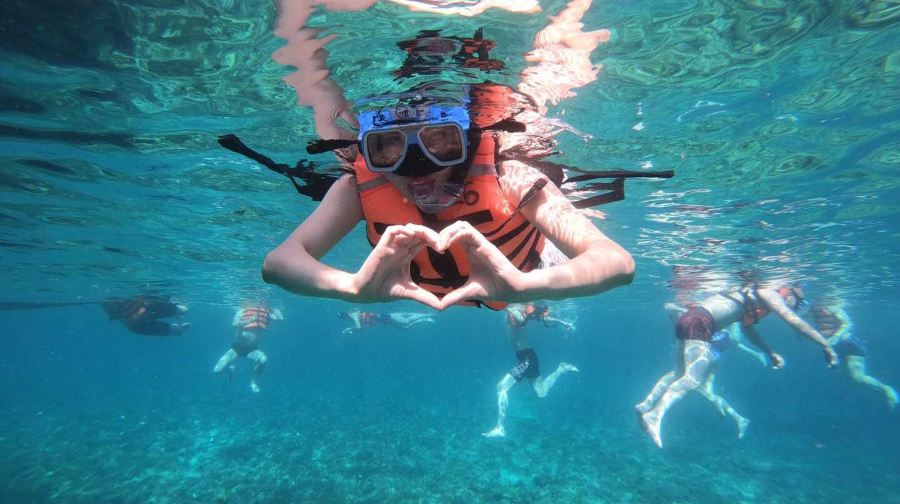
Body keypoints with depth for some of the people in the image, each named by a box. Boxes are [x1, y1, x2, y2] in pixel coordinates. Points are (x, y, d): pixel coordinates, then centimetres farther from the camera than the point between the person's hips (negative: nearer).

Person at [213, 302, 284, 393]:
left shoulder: (267, 313, -4)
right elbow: (234, 324, -24)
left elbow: (281, 318, -16)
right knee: (217, 370, -10)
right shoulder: (242, 311, -8)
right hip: (236, 347, 0)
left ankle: (254, 382, -4)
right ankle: (229, 368, 29)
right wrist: (251, 319, -31)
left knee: (264, 359, -32)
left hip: (252, 349, 0)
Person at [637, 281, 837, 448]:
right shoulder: (769, 294, 5)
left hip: (689, 318, 10)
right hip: (699, 322, -10)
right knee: (693, 379, -18)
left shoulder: (753, 294, 29)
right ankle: (654, 415, -34)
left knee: (681, 374, 16)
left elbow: (748, 329, 40)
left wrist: (771, 353, 37)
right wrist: (827, 346, 3)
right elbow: (794, 321, -6)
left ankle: (646, 405, 9)